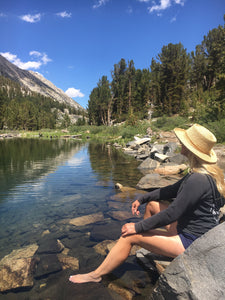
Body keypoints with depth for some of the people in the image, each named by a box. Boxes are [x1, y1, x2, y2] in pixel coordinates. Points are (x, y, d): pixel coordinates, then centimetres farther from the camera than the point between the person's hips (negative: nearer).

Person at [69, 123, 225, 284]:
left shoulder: (198, 180, -29)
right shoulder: (209, 172, 3)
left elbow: (172, 213, -27)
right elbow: (173, 190, 9)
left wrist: (138, 227, -17)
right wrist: (142, 199, 8)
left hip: (191, 242, -9)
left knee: (131, 235, -10)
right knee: (152, 204, 16)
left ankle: (96, 275, 9)